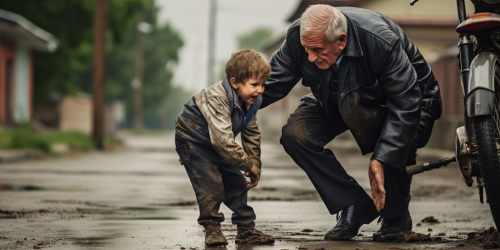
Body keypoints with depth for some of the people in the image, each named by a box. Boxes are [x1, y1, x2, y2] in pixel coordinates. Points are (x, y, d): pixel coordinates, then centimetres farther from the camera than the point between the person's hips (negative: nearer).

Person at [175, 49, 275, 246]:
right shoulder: (216, 99, -36)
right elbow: (223, 141, -39)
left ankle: (246, 228, 14)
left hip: (217, 145, 7)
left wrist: (255, 165, -1)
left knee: (236, 182, 4)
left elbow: (251, 134, 3)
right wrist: (248, 165, -31)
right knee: (210, 182, -20)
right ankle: (212, 228, -7)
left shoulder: (252, 101, -11)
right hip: (192, 140, -7)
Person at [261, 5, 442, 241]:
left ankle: (396, 215, -7)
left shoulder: (380, 41, -38)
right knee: (295, 135, -19)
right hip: (338, 101, 5)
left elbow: (406, 103, -33)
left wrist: (381, 159, -40)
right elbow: (272, 82, -13)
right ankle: (355, 205, -7)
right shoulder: (298, 37, -25)